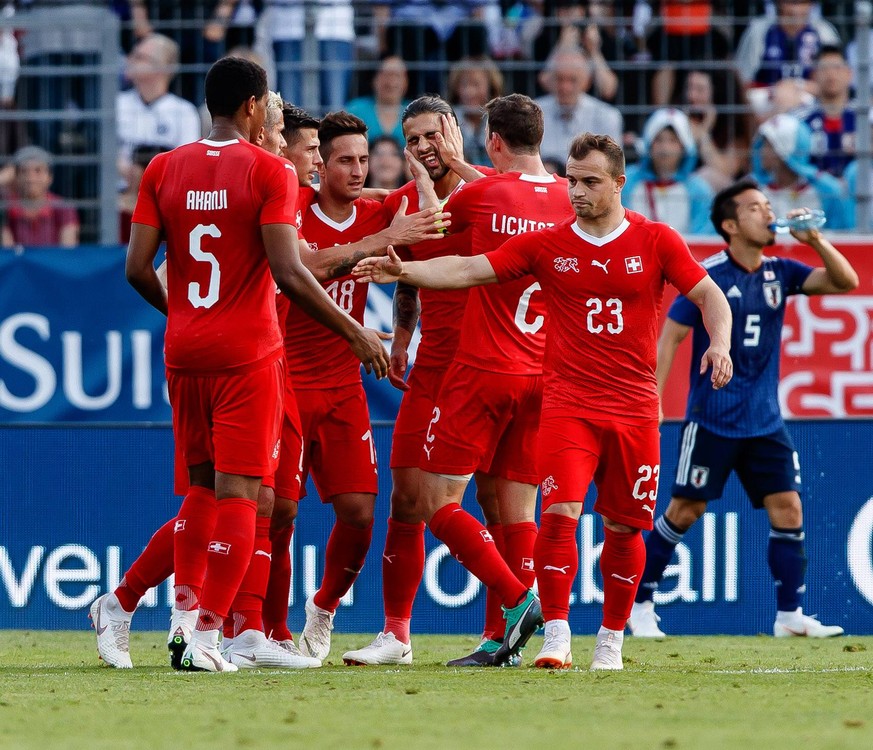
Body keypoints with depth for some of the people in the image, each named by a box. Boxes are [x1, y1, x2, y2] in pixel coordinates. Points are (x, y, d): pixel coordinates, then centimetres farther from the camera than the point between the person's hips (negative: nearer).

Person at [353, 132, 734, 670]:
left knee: (624, 526, 5)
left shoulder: (656, 241, 2)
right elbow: (469, 270, 0)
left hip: (634, 408, 1)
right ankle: (557, 636, -12)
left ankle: (612, 640, 21)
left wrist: (720, 343, -15)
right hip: (568, 405, 0)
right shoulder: (547, 245, 3)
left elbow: (710, 295, 4)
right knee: (560, 512, -17)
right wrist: (404, 271, -13)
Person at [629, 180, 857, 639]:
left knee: (788, 509, -3)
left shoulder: (778, 273, 6)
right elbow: (670, 337, -6)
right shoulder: (707, 277, -8)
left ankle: (790, 615, 2)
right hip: (711, 422, -5)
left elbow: (845, 282, 2)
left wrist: (815, 240, -12)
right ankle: (639, 602, 11)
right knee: (685, 511, -2)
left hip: (765, 422, 5)